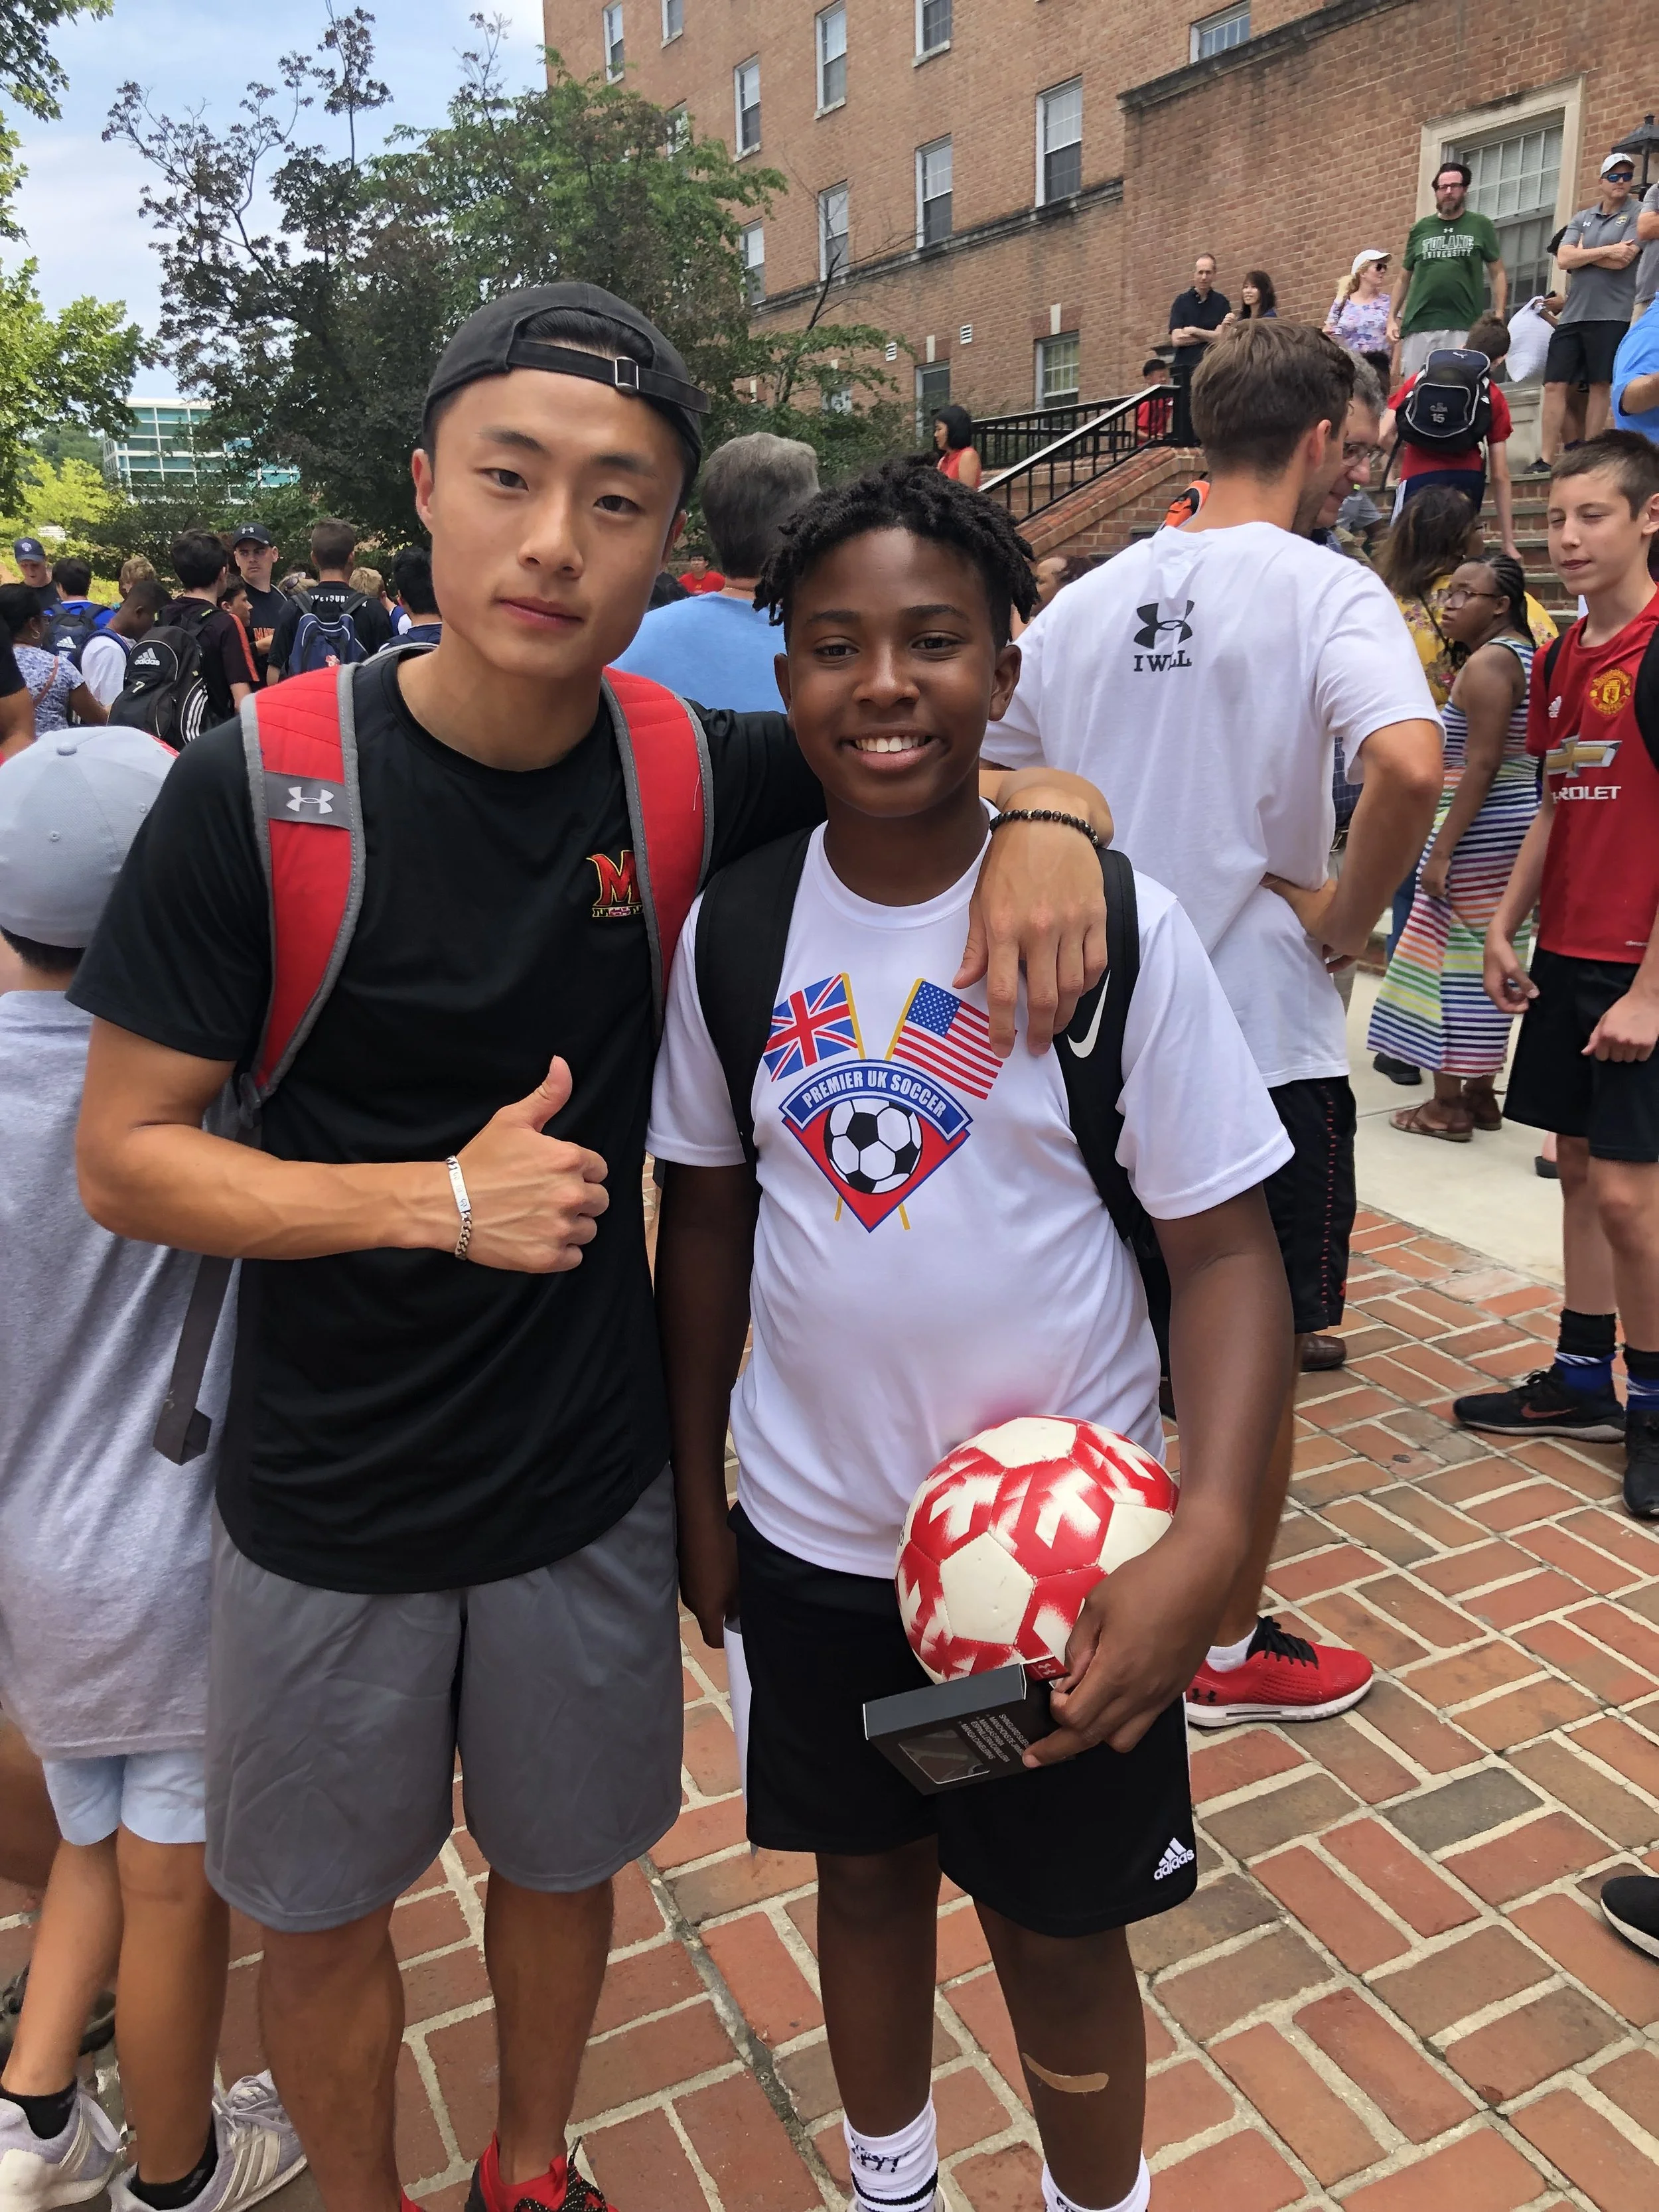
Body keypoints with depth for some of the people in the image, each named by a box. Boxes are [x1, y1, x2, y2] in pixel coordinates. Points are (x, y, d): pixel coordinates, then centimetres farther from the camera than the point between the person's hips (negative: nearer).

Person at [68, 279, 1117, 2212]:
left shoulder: (691, 777, -9)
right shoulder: (257, 790, -17)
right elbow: (122, 1158, -13)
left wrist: (1043, 819, -20)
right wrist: (440, 1199, -25)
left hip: (592, 1483, 2)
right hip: (327, 1512, -2)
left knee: (562, 1859, 24)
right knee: (321, 1911, 20)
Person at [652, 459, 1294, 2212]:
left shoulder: (1115, 925, -14)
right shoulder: (733, 927, -5)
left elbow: (1223, 1248, -12)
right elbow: (705, 1222, 4)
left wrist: (1207, 1546, -23)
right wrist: (696, 1495, 7)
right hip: (809, 1538, 3)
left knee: (1057, 1930, 15)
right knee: (866, 1870, 23)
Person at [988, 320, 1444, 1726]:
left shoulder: (1088, 600, 7)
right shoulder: (1324, 590, -11)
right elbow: (1409, 764, -30)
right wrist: (1344, 918, -15)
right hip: (1262, 1036, -5)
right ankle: (1228, 1649, 26)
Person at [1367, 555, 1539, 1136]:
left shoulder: (1487, 663, -15)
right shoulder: (1523, 654, 15)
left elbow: (1480, 766, -21)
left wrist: (1442, 849, -22)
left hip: (1479, 829, -10)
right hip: (1514, 821, 10)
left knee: (1455, 959, -4)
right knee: (1486, 958, 13)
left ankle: (1449, 1105, 1)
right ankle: (1481, 1093, 20)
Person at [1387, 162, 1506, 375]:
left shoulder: (1480, 226, 9)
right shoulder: (1421, 229, 15)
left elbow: (1498, 273, 9)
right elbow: (1403, 278, 19)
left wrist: (1498, 317, -3)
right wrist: (1392, 318, 8)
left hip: (1462, 327, -2)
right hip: (1418, 326, 2)